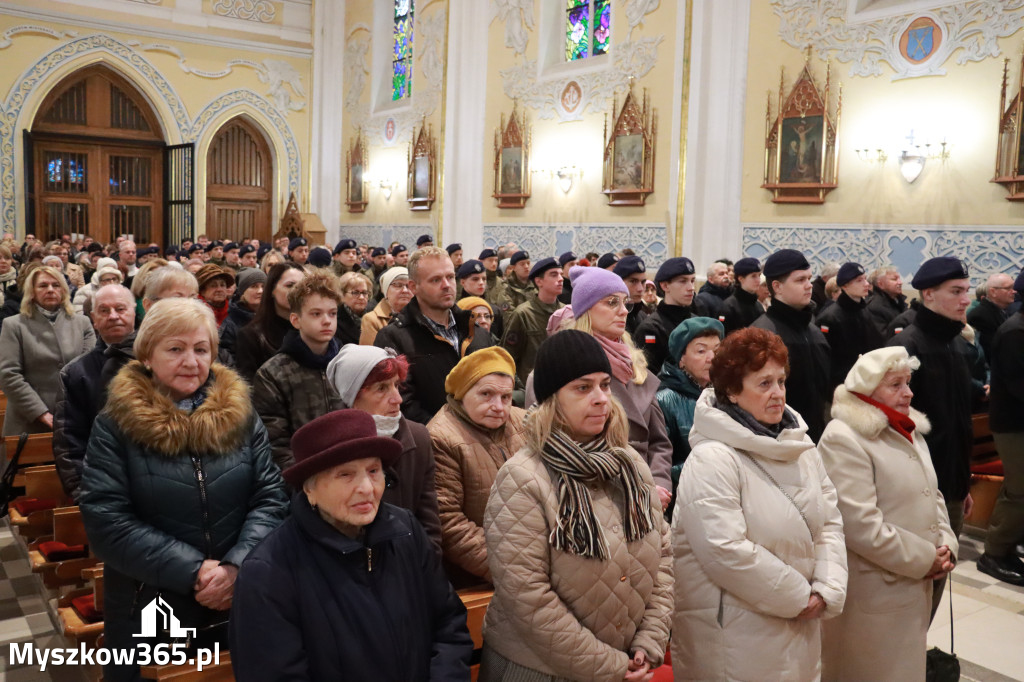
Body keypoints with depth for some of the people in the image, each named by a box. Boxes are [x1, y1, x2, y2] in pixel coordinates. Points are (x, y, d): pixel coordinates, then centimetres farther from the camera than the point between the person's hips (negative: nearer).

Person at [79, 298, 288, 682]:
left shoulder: (240, 414, 0)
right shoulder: (115, 425, -6)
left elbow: (270, 496, -3)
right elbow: (105, 521, -13)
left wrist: (238, 565, -19)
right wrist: (193, 571, -19)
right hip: (147, 613, -2)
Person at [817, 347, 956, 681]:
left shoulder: (909, 432, 12)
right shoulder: (844, 439, -20)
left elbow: (932, 495, 19)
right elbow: (860, 525, -25)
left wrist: (946, 545, 1)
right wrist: (924, 559, -16)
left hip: (916, 584, 9)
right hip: (874, 592, -9)